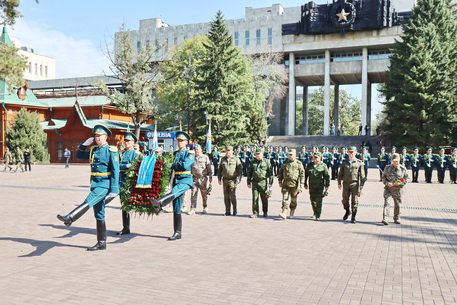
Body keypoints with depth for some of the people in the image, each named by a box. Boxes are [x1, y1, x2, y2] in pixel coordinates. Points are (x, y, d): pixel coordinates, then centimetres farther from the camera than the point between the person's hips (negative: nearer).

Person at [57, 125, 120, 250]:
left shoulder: (111, 150, -7)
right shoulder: (93, 150, 12)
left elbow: (115, 171, -12)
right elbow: (79, 155, 26)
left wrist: (114, 190, -17)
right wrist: (85, 144, 9)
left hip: (105, 184, -7)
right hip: (95, 184, 7)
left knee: (89, 201, -28)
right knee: (99, 215, 7)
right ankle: (101, 243, 12)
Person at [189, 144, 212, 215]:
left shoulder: (205, 157, 4)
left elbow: (209, 168, 2)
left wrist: (210, 177, -4)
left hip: (203, 178, -2)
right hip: (195, 178, 2)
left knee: (204, 194, 7)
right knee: (193, 194, -4)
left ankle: (205, 208, 22)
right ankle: (192, 209, -3)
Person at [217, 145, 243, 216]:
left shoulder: (236, 159, 3)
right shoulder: (223, 159, 15)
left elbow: (240, 169, -1)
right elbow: (219, 170, 19)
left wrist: (239, 178, -11)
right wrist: (219, 179, 12)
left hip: (233, 180, -4)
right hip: (225, 179, 4)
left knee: (232, 195, -9)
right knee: (226, 196, 4)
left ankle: (235, 210, 5)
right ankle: (227, 211, 11)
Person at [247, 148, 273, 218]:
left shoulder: (266, 162, 2)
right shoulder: (253, 162, 12)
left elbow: (270, 172, 2)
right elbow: (249, 173, 16)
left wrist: (270, 182, -4)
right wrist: (248, 182, 11)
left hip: (263, 182, -2)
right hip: (254, 182, 2)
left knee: (264, 198, 6)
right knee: (255, 198, -2)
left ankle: (265, 212, 22)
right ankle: (255, 213, 3)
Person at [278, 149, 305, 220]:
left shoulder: (298, 163, 0)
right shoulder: (285, 163, 10)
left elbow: (302, 173, -2)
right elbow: (280, 172, 15)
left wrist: (302, 183, -8)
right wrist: (280, 181, 10)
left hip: (294, 184, -2)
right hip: (285, 184, 2)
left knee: (293, 200, 9)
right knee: (285, 198, -7)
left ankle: (292, 213, 23)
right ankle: (284, 213, -10)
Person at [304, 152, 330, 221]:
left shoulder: (323, 166, 1)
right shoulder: (309, 165, 11)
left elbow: (327, 176, 0)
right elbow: (306, 175, 16)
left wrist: (327, 185, -5)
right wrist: (305, 184, 13)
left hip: (320, 186, -4)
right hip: (312, 186, 4)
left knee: (319, 201, -8)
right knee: (312, 200, 11)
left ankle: (318, 216, -5)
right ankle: (315, 213, 32)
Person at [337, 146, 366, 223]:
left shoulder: (359, 163, 4)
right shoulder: (344, 163, 10)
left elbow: (362, 175, 3)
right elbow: (340, 174, 13)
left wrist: (362, 184, -4)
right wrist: (339, 183, 5)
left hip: (355, 184, -2)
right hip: (346, 184, 2)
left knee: (354, 201, -1)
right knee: (345, 200, 4)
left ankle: (353, 217, 8)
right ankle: (347, 211, 31)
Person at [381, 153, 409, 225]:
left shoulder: (403, 168, 2)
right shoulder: (388, 167, 4)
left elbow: (406, 179, 6)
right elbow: (383, 177, 9)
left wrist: (399, 183, -12)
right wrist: (387, 183, -10)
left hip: (397, 189, 1)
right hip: (388, 188, 0)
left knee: (397, 204, 9)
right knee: (386, 203, -11)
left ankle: (396, 219, 25)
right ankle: (385, 219, -16)